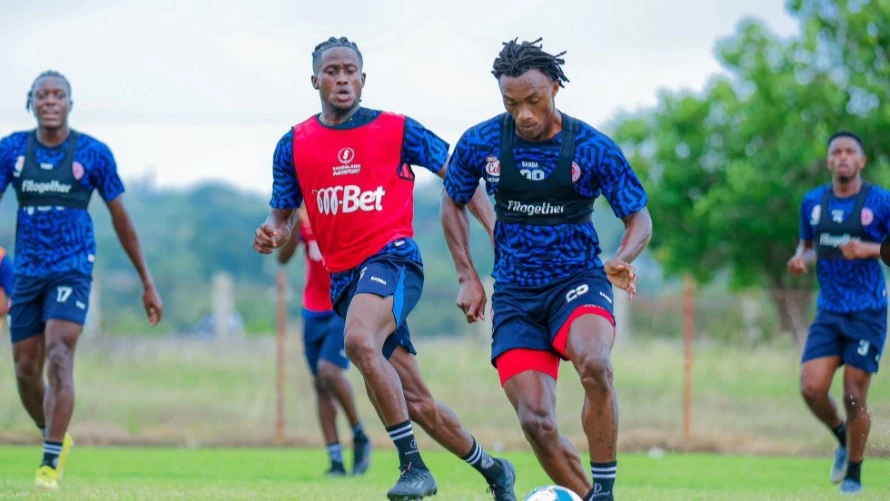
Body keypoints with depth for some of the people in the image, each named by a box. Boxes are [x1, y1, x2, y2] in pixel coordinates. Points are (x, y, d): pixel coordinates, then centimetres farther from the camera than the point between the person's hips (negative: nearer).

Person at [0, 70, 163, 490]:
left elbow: (121, 219, 4)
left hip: (72, 270, -3)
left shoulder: (92, 153, -3)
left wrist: (147, 283, 6)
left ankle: (51, 461, -19)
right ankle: (56, 437, 33)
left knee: (59, 358, -20)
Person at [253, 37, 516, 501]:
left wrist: (497, 229, -5)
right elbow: (282, 216, 14)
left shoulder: (396, 130, 0)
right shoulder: (294, 145, 8)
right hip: (342, 277, 5)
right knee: (415, 401, 7)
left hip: (391, 257, -5)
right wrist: (272, 234, -10)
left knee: (359, 340, -35)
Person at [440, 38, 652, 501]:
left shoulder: (592, 148, -8)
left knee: (594, 365, -36)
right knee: (535, 422, -14)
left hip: (578, 279, -2)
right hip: (514, 294, 2)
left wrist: (622, 259, -22)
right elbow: (452, 203, 14)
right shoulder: (480, 143, -3)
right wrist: (467, 277, 5)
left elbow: (640, 217, 0)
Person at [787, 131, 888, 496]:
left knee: (854, 397, -5)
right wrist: (801, 259, -2)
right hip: (829, 312, 4)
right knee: (811, 388, -11)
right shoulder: (813, 202, 6)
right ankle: (843, 439, 20)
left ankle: (854, 475, 14)